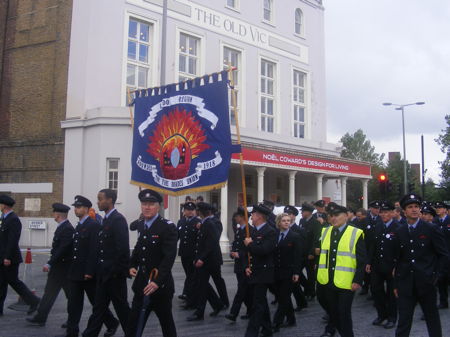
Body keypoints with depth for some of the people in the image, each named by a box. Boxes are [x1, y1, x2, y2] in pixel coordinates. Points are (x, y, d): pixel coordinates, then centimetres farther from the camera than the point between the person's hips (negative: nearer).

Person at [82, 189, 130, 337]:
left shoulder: (118, 219, -16)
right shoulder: (105, 220, 12)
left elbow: (123, 248, -22)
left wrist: (116, 270, -19)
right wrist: (99, 269, 10)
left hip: (115, 274, -8)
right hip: (104, 274, 8)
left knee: (121, 307, 4)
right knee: (99, 307, 13)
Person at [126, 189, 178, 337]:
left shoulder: (168, 227, -14)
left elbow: (169, 256, -22)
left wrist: (157, 281, -29)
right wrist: (132, 265, 2)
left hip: (160, 286, -6)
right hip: (141, 285, 6)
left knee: (167, 323, 11)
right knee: (133, 325, 6)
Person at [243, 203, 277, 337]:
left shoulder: (270, 232, -13)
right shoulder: (253, 231, 11)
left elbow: (264, 250, -26)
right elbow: (248, 251, 13)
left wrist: (250, 244, -14)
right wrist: (247, 266, 0)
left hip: (263, 273, -8)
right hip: (253, 272, 8)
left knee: (258, 304, -6)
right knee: (261, 302, 17)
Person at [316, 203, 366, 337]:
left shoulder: (356, 234, -7)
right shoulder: (325, 232, 9)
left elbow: (362, 260, -8)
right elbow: (320, 254, 11)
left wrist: (358, 280, -12)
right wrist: (319, 275, 7)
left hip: (345, 283, -4)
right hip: (326, 281, 5)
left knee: (344, 313, 4)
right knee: (332, 311, 18)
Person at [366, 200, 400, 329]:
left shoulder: (398, 228, -13)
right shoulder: (377, 227, 8)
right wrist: (369, 262, 7)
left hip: (391, 266, -6)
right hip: (377, 265, 6)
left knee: (391, 292, 8)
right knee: (375, 289, 9)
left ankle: (392, 318, 24)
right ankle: (382, 314, 28)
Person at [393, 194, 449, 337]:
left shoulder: (431, 229, -4)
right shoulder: (400, 232, 7)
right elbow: (398, 259, 10)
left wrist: (436, 276, -7)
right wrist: (396, 284, 9)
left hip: (426, 282, -2)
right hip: (406, 284, 3)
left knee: (432, 318, 12)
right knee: (403, 320, 4)